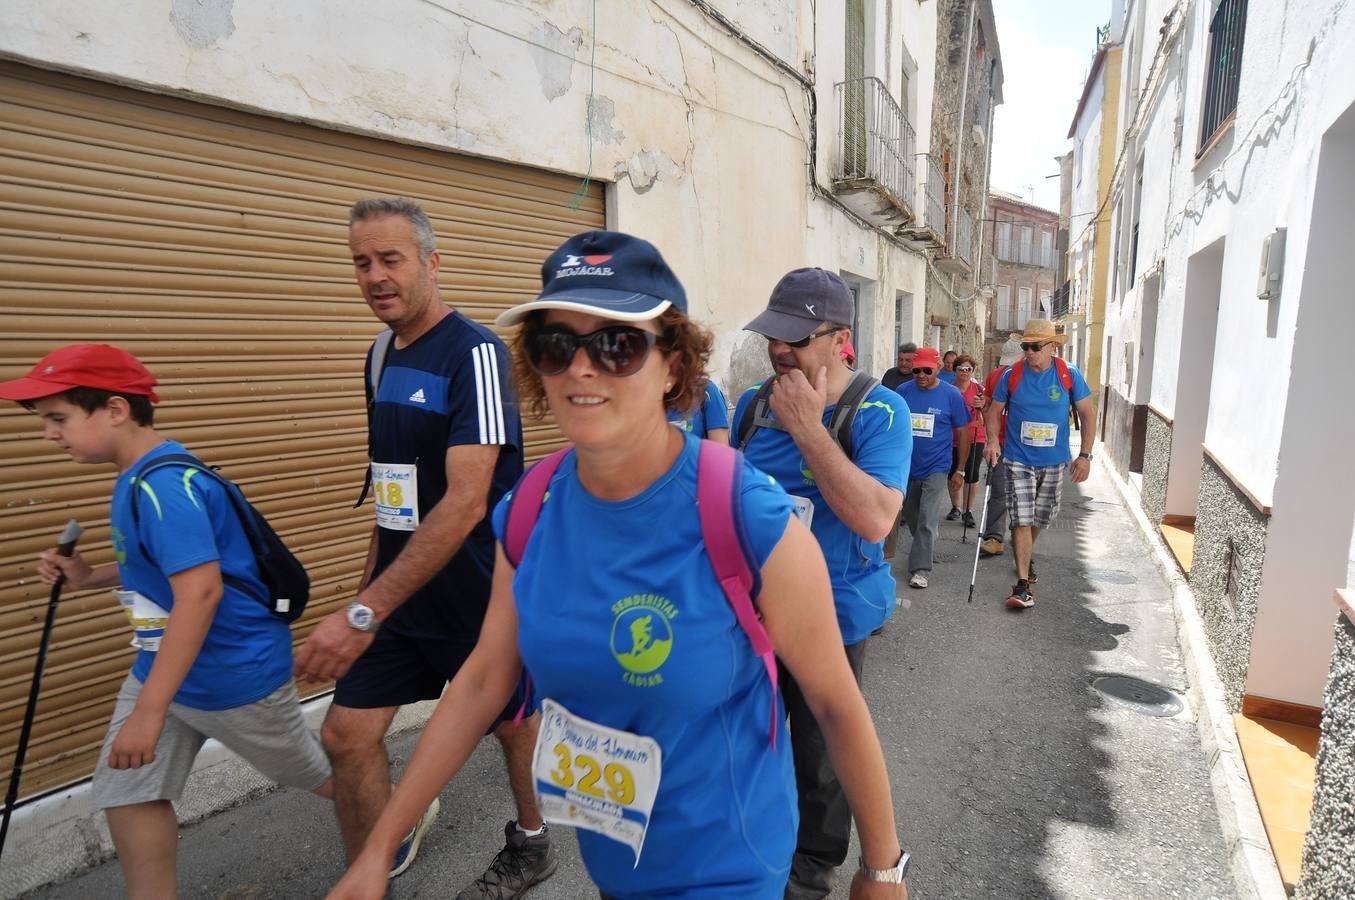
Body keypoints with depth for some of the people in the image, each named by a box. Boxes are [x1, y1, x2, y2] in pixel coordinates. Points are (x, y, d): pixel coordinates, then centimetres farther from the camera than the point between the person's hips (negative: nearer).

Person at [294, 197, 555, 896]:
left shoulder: (474, 352, -18)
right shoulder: (381, 355, 7)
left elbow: (465, 502, -26)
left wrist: (364, 614, -28)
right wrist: (369, 580, 16)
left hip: (478, 598, -6)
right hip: (398, 593, 6)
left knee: (512, 723, 15)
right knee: (346, 734, 6)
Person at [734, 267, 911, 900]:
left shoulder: (879, 412, -17)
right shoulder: (752, 404, -2)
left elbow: (875, 520, -30)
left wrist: (807, 426, -30)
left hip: (832, 614, -5)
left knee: (820, 754, 16)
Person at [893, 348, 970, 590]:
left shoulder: (952, 395, -7)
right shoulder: (903, 391, -2)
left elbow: (963, 433, -1)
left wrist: (960, 470, -1)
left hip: (936, 468, -4)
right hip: (906, 468, 4)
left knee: (927, 522, -8)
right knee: (910, 518, 17)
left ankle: (920, 569, -1)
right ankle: (924, 548, 42)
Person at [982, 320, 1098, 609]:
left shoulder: (1069, 374, -7)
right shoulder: (1012, 374, -7)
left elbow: (1088, 414, -1)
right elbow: (995, 410, 3)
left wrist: (1085, 455, -7)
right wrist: (992, 441, -13)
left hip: (1054, 461, 2)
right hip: (1018, 460, -2)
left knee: (1041, 518, 18)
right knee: (1021, 521, -9)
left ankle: (1026, 556, 47)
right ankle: (1024, 585, -6)